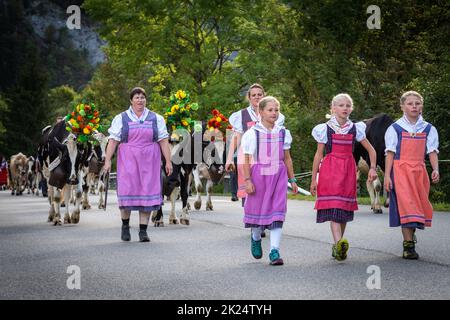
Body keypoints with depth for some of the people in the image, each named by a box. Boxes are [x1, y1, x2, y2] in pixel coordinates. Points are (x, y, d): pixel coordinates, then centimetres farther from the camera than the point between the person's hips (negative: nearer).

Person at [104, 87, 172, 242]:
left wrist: (168, 161, 1)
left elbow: (163, 141, 8)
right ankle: (125, 225, 16)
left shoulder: (156, 119, 11)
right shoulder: (121, 119, 8)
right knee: (127, 190, -6)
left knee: (147, 192, -3)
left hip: (149, 161, 1)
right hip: (128, 160, -1)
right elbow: (113, 140, 2)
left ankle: (143, 231, 4)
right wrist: (107, 160, -7)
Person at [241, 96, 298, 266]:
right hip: (259, 175, -2)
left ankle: (274, 251, -9)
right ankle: (256, 238, 40)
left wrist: (292, 180, 14)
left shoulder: (283, 132, 7)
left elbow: (287, 158, 14)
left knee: (277, 213, -7)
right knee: (257, 209, 10)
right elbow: (247, 159, -5)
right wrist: (247, 180, -11)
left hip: (278, 175, 2)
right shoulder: (253, 133, -4)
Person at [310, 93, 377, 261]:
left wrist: (372, 168, 1)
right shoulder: (325, 129, 2)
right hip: (329, 170, -3)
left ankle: (337, 246, 16)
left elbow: (371, 150, 14)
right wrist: (314, 179, 5)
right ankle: (339, 244, -28)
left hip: (348, 171, 3)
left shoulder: (356, 129, 7)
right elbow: (319, 155, 5)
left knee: (344, 209, 5)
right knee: (333, 207, -15)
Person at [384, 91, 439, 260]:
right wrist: (387, 176, -5)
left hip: (419, 172, 4)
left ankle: (410, 235, 24)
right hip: (400, 170, -3)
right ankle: (408, 245, -15)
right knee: (406, 204, -14)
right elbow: (390, 153, 2)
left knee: (419, 206, 4)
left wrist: (435, 169, -13)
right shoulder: (395, 128, 3)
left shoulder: (429, 129, 10)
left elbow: (432, 151, 4)